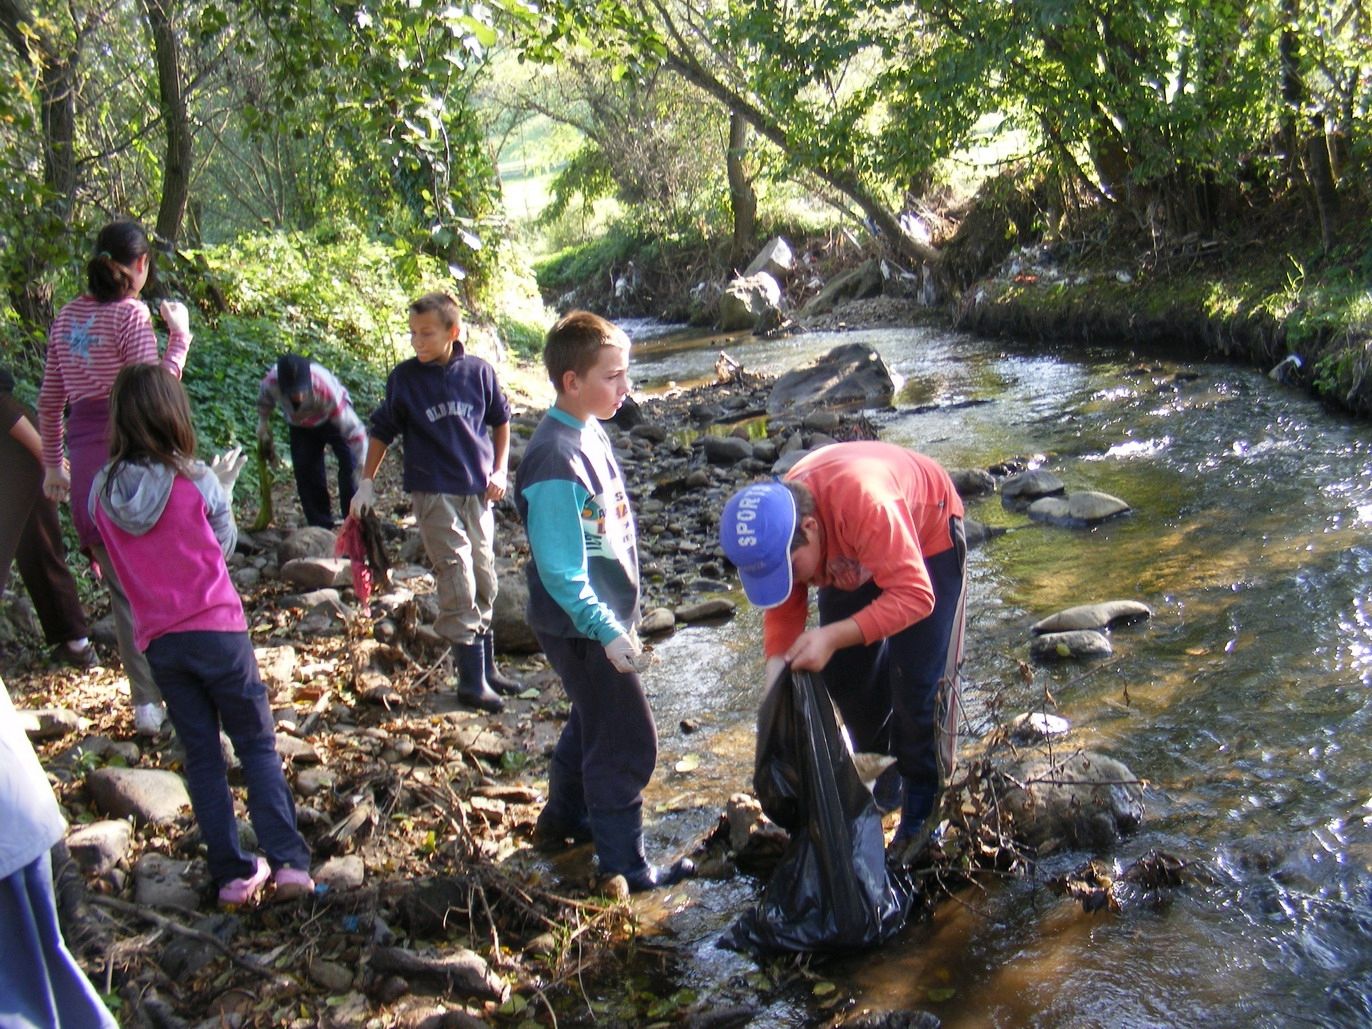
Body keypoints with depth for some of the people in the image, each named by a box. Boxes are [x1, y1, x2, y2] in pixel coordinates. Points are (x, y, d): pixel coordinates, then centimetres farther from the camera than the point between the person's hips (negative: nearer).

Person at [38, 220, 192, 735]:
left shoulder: (68, 316, 11)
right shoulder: (130, 314, -10)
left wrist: (52, 462, 22)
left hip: (85, 458, 6)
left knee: (122, 585, 12)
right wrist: (180, 335, -8)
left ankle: (147, 701, 16)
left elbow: (49, 399, 14)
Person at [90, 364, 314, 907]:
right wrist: (224, 487, 16)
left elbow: (123, 561, 12)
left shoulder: (102, 492, -1)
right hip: (218, 630, -3)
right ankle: (288, 861, -1)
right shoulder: (196, 481, -11)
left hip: (159, 642, 3)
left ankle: (233, 872, 14)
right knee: (258, 746, 7)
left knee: (201, 756, 12)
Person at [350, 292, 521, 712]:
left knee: (485, 579, 11)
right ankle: (472, 680, 2)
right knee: (458, 581, -6)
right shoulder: (404, 377, -5)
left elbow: (500, 420, 13)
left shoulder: (478, 371, -2)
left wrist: (500, 470, 5)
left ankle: (487, 667, 26)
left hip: (477, 490, 3)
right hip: (434, 493, -3)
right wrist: (366, 483, 1)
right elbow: (382, 432, 5)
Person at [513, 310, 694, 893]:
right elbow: (561, 570, -25)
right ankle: (623, 863, 14)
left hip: (603, 615, 10)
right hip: (582, 627, -10)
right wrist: (608, 631, -23)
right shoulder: (556, 460, -27)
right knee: (627, 741, 0)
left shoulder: (590, 432, 3)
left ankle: (564, 818, 43)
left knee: (592, 722, 24)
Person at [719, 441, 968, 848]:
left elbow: (914, 595, -44)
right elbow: (782, 611, -11)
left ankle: (923, 806, 7)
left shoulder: (864, 502, -46)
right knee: (842, 673, 4)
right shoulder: (771, 529, -25)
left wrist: (834, 637, -51)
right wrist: (777, 668, -25)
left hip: (926, 534, -6)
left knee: (917, 681, -11)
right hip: (855, 554, 6)